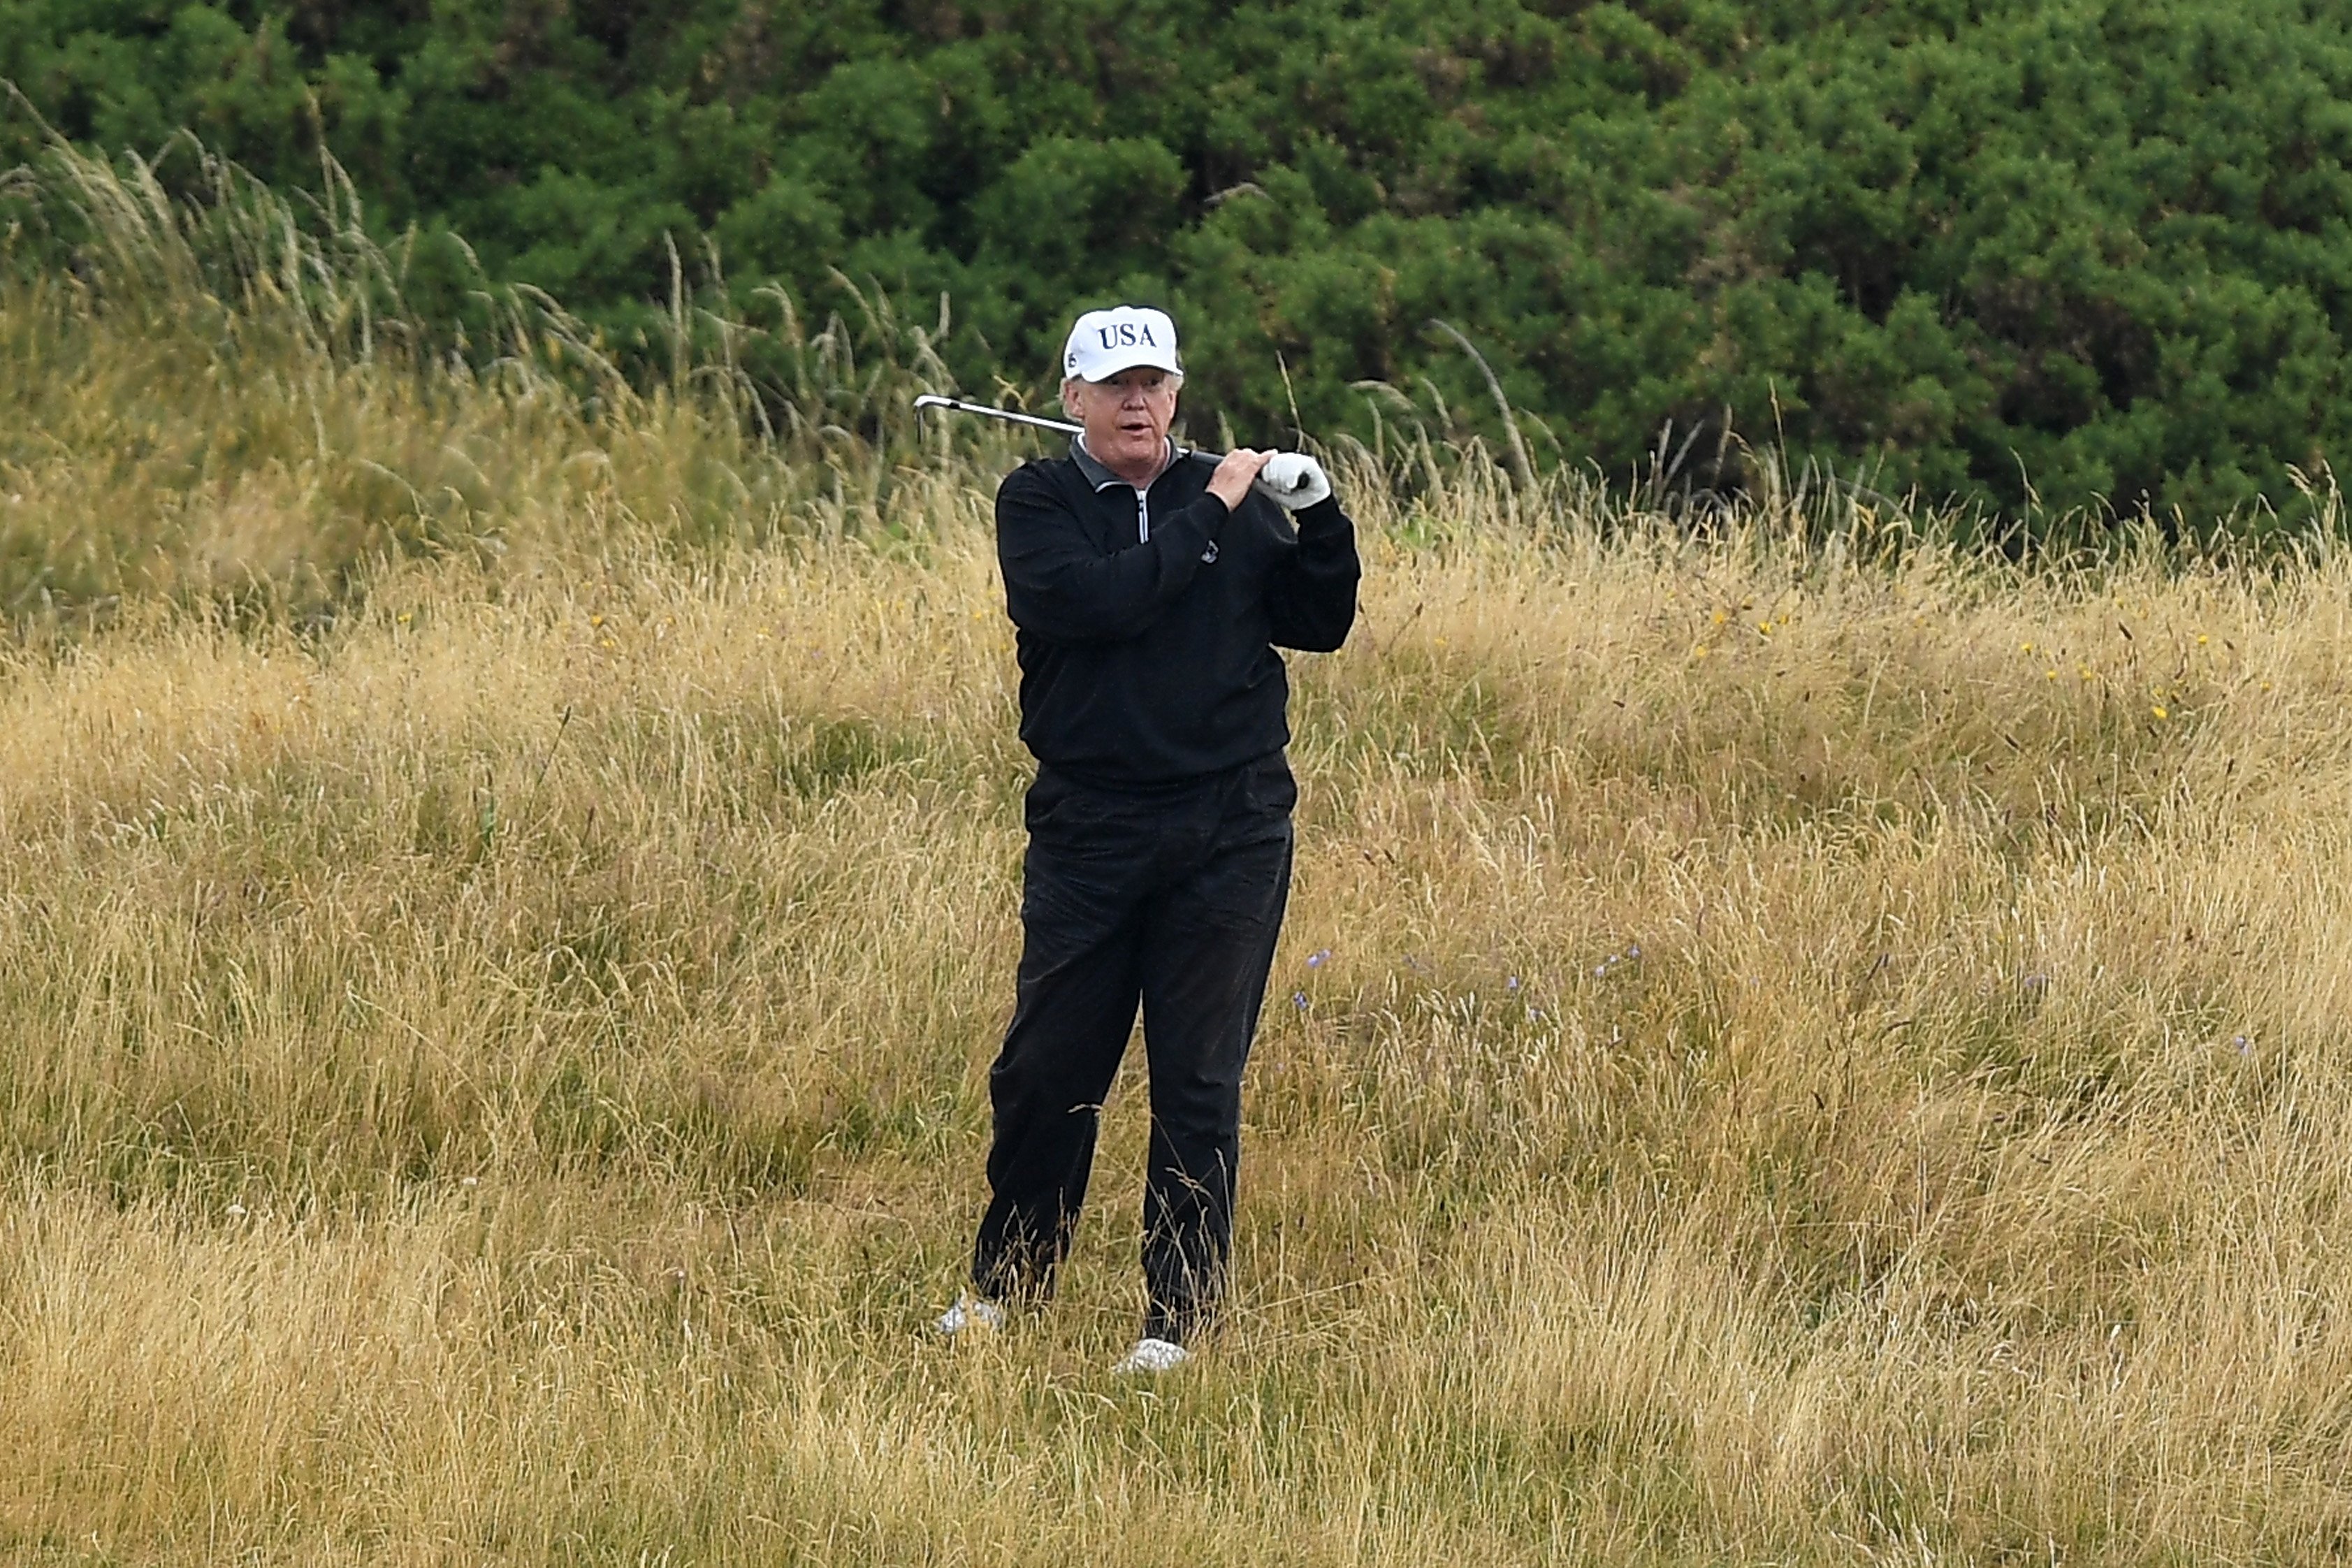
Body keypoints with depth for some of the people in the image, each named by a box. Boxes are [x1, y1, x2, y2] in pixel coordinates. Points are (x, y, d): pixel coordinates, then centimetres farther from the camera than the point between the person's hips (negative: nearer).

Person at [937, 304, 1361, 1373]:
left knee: (1198, 1085, 2)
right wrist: (1208, 518, -13)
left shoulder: (1229, 496, 8)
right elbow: (1090, 603, -18)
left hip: (1229, 834, 1)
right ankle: (1003, 1286, 22)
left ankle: (1177, 1316, 8)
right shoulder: (1037, 503, 0)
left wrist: (1315, 516, -6)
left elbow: (1319, 624, 10)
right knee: (1045, 1072, 4)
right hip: (1085, 832, -1)